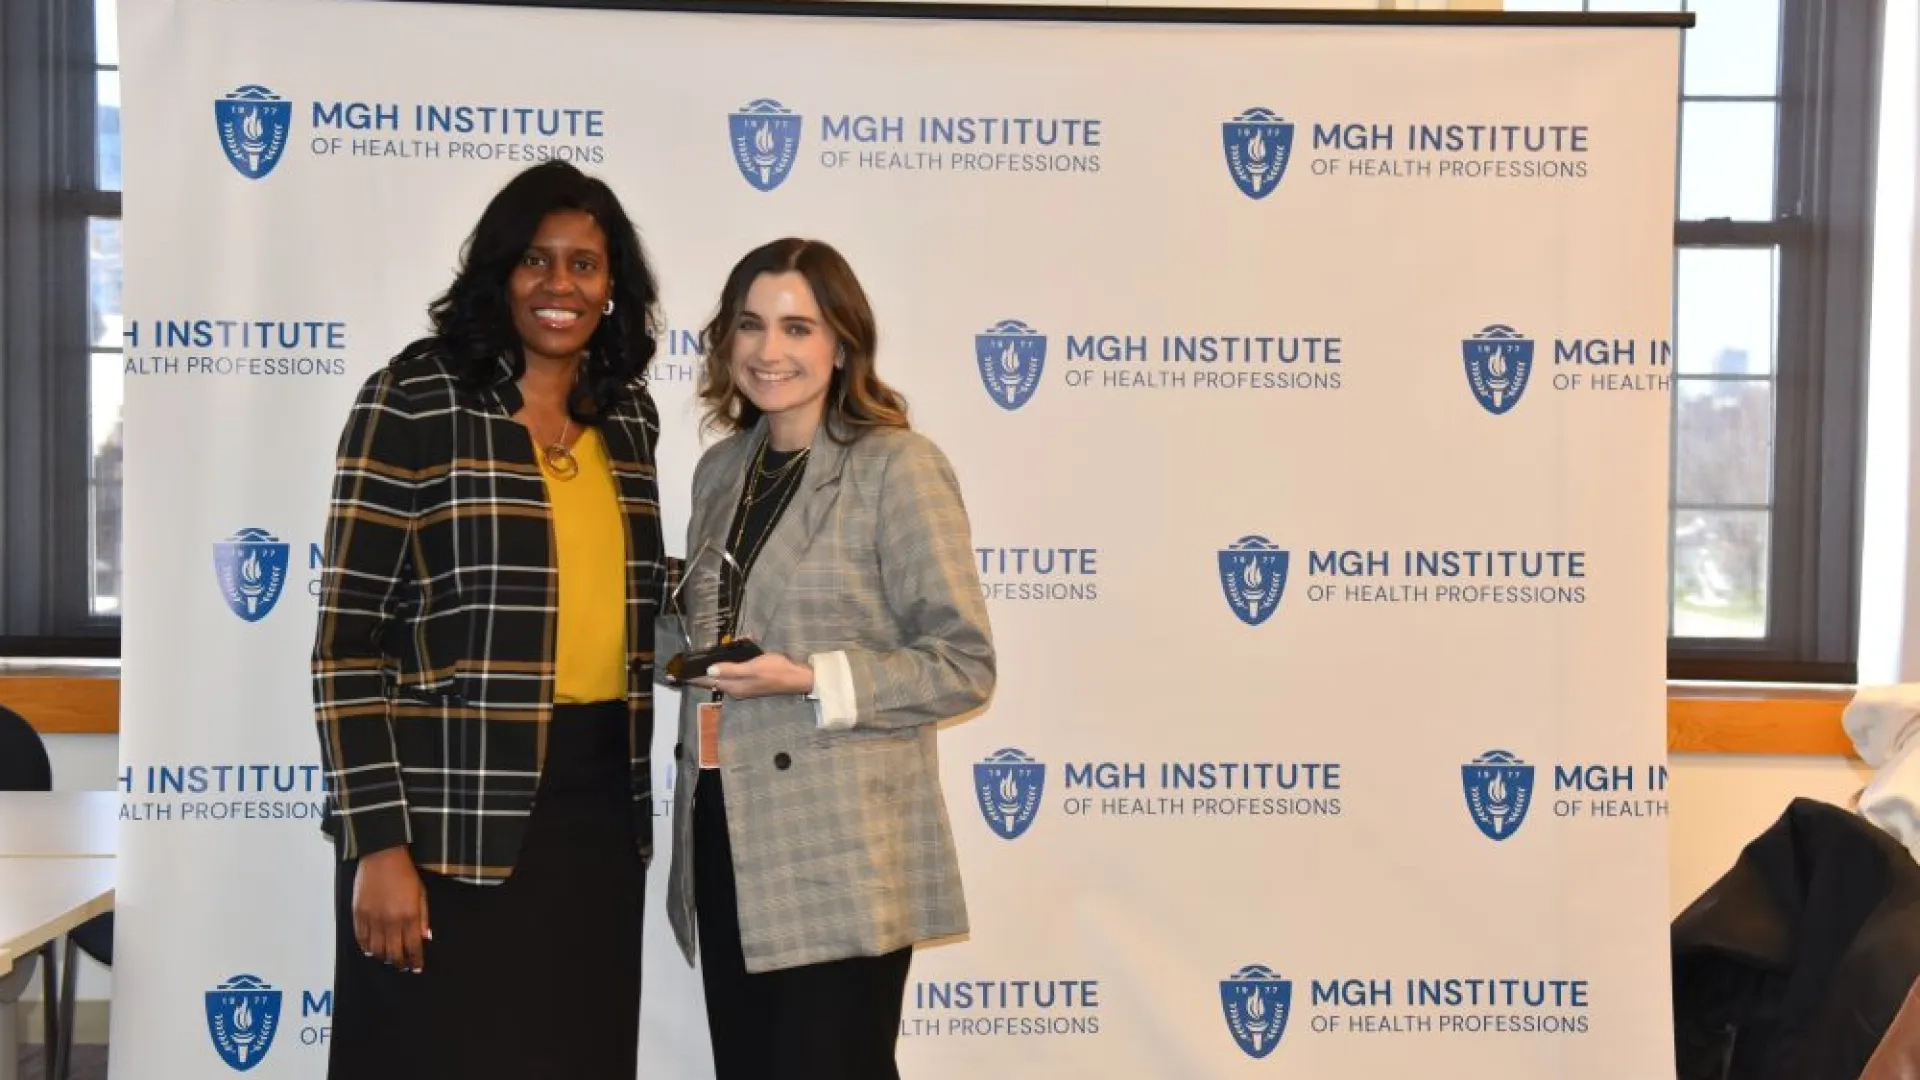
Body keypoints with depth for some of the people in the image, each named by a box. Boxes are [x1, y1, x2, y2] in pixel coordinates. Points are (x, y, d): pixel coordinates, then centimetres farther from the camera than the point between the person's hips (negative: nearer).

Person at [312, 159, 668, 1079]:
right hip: (453, 813, -5)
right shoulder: (412, 402, -8)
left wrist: (633, 795, 13)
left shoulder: (629, 417, 9)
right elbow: (348, 639, -10)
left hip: (594, 804, 5)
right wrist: (377, 841, -15)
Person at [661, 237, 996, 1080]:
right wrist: (677, 641, 1)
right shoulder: (721, 468, 11)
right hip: (724, 842, 7)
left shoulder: (897, 468, -10)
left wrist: (812, 680, -21)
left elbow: (963, 665, -12)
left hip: (839, 859, -6)